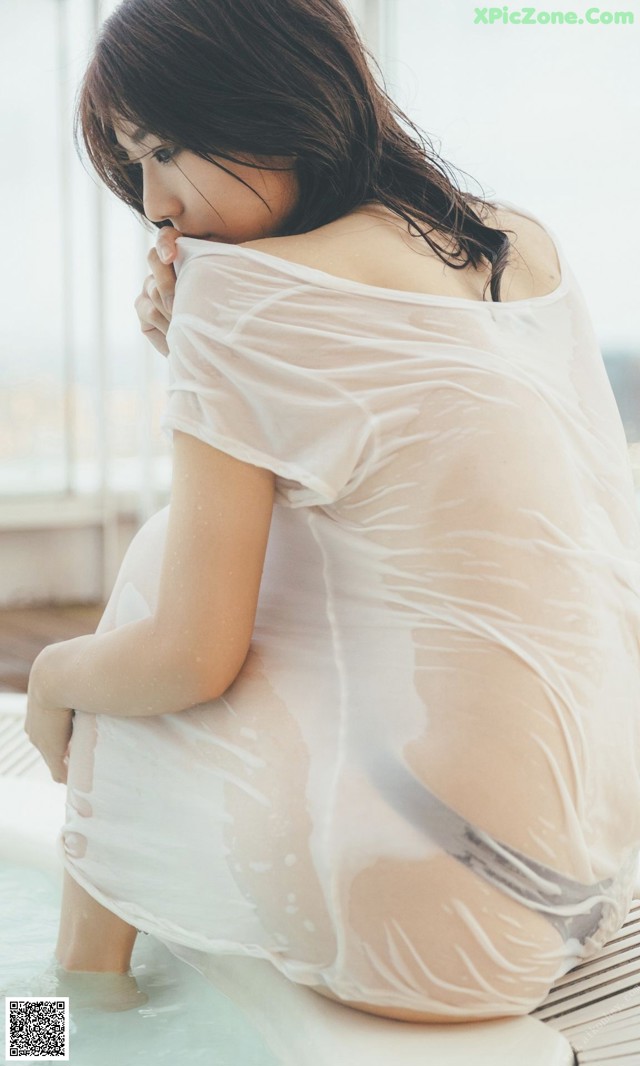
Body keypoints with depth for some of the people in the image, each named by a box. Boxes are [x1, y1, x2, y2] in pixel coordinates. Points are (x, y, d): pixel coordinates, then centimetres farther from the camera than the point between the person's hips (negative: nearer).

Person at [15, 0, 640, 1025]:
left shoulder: (247, 293, -14)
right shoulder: (531, 249, 8)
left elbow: (192, 657, -13)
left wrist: (55, 673, 8)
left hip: (441, 923, -8)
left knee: (159, 559, 9)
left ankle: (84, 981, 26)